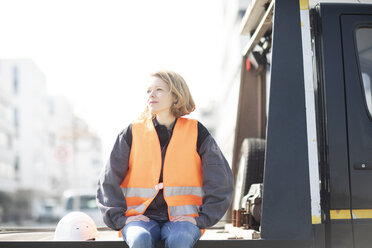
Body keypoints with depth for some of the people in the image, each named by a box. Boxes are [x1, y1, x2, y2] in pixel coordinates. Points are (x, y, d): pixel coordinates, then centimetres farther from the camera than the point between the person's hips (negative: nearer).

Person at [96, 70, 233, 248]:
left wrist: (201, 218, -4)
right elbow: (108, 181, 7)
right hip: (141, 216, 1)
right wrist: (121, 218, -4)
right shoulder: (133, 133, 6)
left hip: (181, 218, 0)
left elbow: (221, 181, 5)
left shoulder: (196, 132, 5)